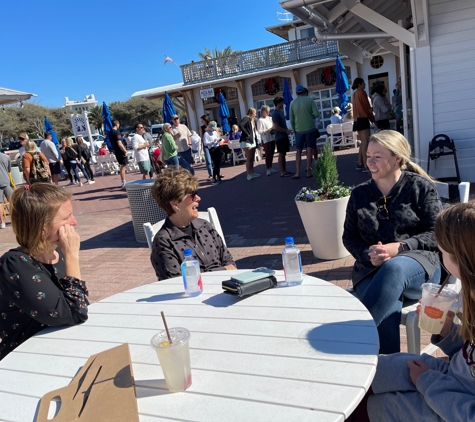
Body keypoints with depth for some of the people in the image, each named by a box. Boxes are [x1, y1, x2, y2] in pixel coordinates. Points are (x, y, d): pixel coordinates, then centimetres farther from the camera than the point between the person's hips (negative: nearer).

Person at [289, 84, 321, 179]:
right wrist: (311, 117, 10)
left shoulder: (292, 103, 3)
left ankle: (297, 173, 1)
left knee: (298, 151, 7)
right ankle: (308, 171, 1)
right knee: (309, 150, 2)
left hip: (298, 130, 2)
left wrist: (294, 129, 16)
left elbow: (291, 119, 5)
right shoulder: (309, 100, -4)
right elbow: (317, 114, -9)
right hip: (310, 128, -2)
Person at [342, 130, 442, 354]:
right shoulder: (359, 193, 11)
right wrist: (368, 254, -10)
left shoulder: (420, 186, 3)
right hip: (371, 267, 2)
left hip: (417, 262, -2)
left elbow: (437, 234, -2)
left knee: (394, 268, -40)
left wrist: (399, 247, -18)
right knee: (387, 311, -33)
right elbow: (349, 237, 13)